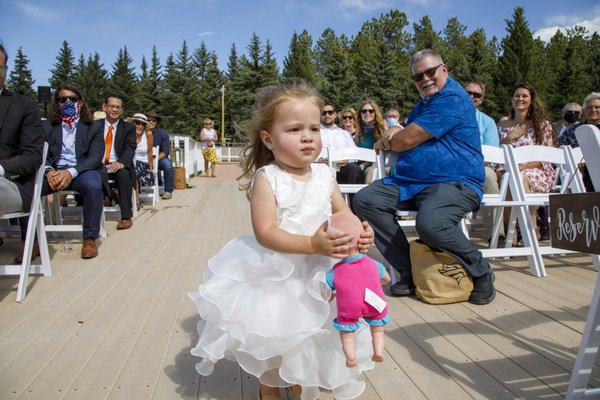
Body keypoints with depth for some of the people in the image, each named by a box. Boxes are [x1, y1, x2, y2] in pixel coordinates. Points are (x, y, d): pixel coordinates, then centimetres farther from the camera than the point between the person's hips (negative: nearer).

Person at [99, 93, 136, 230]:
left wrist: (121, 162, -29)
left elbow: (130, 148, -6)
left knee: (124, 174, -35)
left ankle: (126, 216, -27)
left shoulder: (128, 127, 10)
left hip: (118, 166, -1)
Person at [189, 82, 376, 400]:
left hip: (315, 273, 5)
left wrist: (360, 233, -18)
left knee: (307, 334, 21)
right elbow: (265, 233, -25)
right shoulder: (266, 179, -19)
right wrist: (312, 244, -36)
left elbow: (344, 214, 4)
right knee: (271, 336, 15)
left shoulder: (323, 175, -3)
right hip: (274, 274, -4)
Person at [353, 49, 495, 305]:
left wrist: (385, 143, 8)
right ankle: (409, 270, -8)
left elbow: (408, 140, -14)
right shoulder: (425, 102, 24)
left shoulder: (452, 99, -9)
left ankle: (481, 272, -7)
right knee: (364, 200, -13)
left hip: (455, 182, -9)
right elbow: (404, 136, 31)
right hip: (411, 183, 9)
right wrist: (395, 132, 5)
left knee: (430, 224, -39)